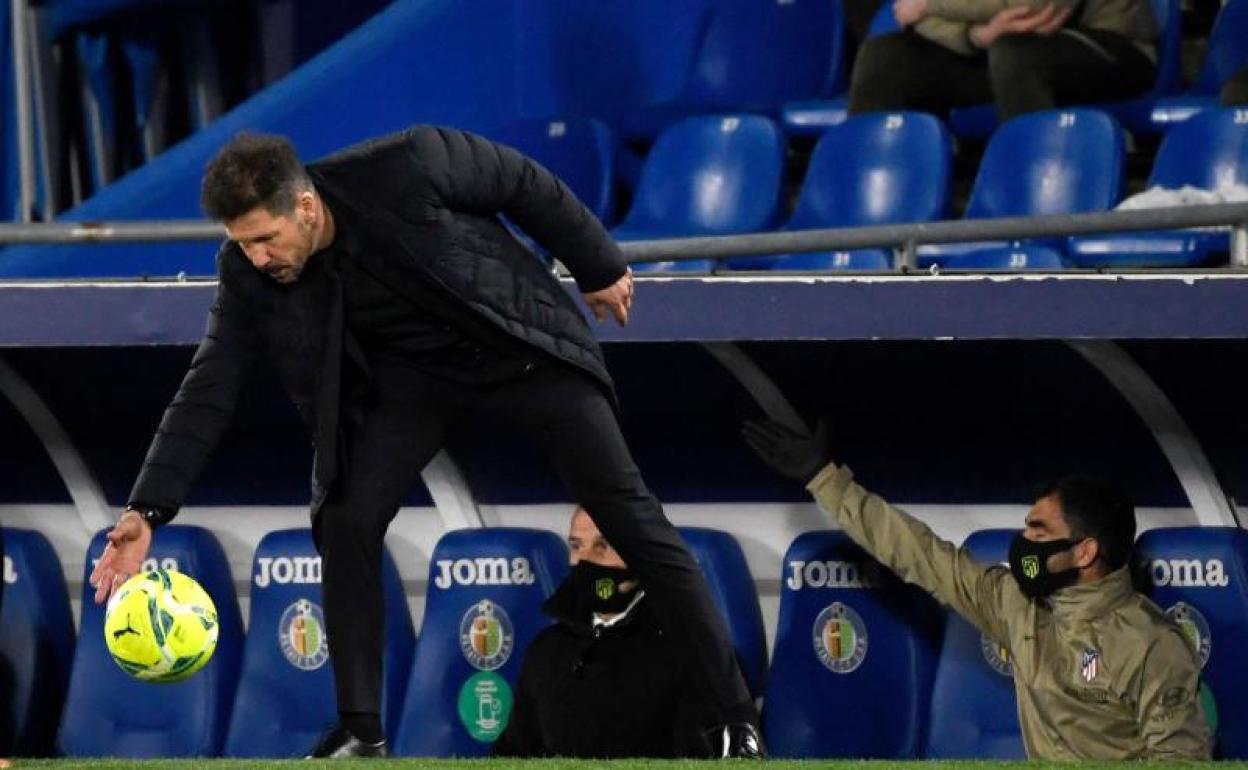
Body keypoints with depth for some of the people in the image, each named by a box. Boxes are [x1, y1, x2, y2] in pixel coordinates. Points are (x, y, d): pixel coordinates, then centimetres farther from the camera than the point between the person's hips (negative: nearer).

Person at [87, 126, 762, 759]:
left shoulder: (406, 168, -33)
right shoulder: (248, 276, -21)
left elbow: (526, 186, -16)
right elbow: (207, 394, -16)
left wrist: (599, 268, -4)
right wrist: (148, 511, -25)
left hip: (521, 345, -3)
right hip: (409, 373, 3)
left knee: (632, 518, -2)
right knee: (346, 524, -16)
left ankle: (737, 718, 6)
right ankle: (360, 731, -4)